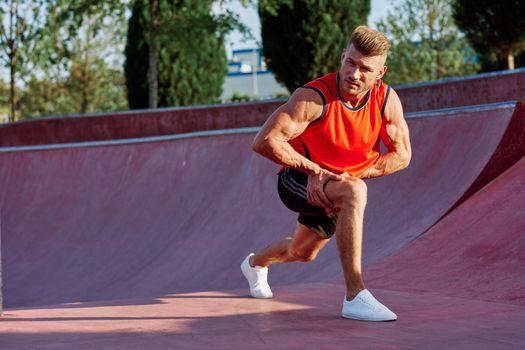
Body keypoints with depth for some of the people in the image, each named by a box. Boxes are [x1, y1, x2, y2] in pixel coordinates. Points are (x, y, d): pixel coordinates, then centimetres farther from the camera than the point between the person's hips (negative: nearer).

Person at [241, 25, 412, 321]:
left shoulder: (388, 101, -17)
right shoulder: (314, 97, -30)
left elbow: (402, 155, -9)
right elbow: (264, 142, -31)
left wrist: (355, 174, -19)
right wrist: (314, 170, -29)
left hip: (340, 184, 6)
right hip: (298, 180, -6)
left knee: (303, 253, 28)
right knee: (353, 193, -38)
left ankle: (256, 263, 65)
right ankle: (355, 296, -37)